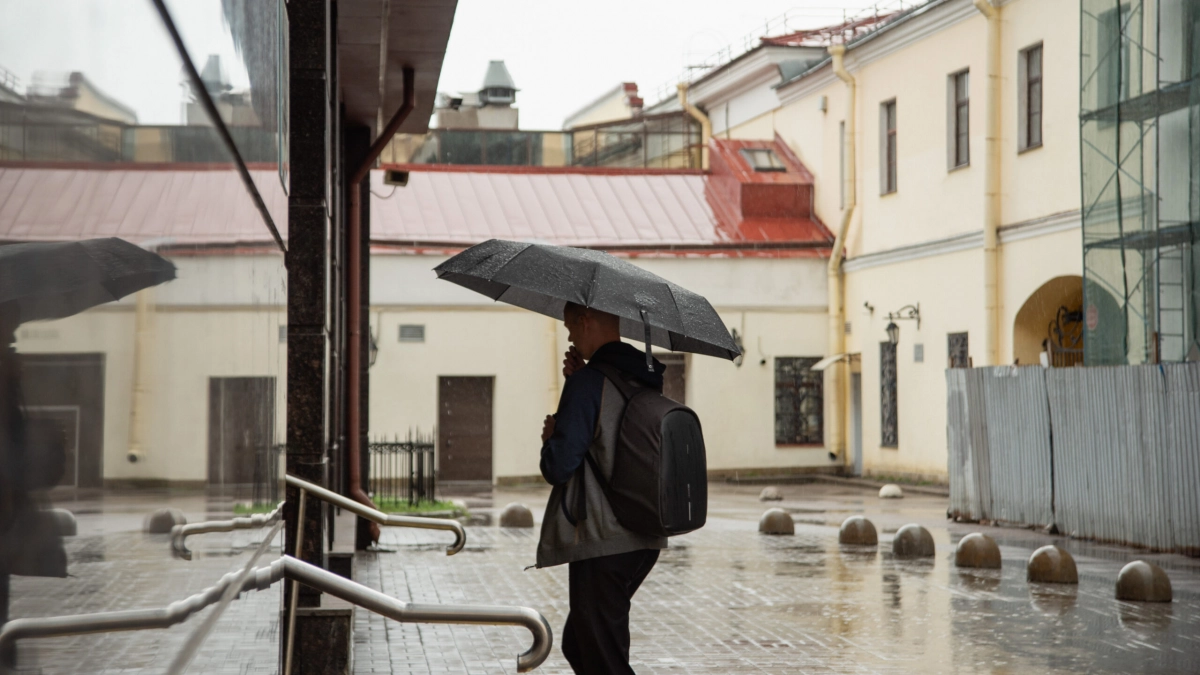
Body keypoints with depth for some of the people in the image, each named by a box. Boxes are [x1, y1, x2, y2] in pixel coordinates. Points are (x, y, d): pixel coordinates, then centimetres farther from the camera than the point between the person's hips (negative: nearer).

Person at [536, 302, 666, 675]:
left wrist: (549, 437, 2)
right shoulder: (647, 380, 9)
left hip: (601, 545, -9)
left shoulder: (587, 382, -15)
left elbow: (558, 466, -19)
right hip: (644, 541, 9)